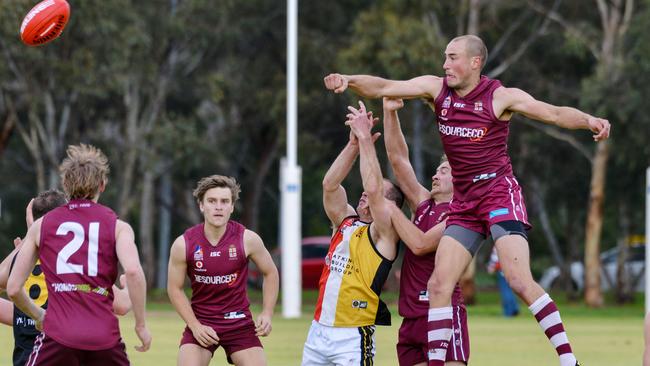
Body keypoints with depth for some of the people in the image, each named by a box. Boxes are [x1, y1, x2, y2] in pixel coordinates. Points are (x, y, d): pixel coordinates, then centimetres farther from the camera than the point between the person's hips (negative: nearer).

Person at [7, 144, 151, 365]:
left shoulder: (41, 225, 12)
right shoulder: (118, 226, 8)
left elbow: (13, 288, 11)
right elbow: (133, 270, -12)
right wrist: (141, 324, -3)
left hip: (58, 334, 0)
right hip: (104, 336, 0)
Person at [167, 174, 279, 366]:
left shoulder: (247, 239, -11)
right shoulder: (183, 244, -12)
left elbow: (270, 273, 5)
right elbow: (175, 288, 0)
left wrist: (267, 313, -5)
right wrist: (195, 326, -9)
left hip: (239, 322, 0)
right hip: (200, 322, 0)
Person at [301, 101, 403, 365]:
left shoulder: (385, 234, -5)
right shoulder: (346, 223, 14)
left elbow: (373, 187, -19)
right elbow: (330, 184, 3)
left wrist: (365, 137, -15)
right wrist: (354, 143, -4)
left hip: (353, 337, -7)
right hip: (318, 331, 7)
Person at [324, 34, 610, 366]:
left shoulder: (500, 96, -8)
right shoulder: (436, 89, 4)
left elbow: (553, 113, -14)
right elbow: (384, 88, -1)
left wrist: (589, 121, -32)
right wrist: (348, 80, -19)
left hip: (499, 193, -6)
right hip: (463, 202, 6)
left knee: (519, 280, -19)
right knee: (439, 284, -2)